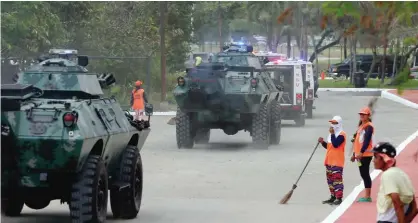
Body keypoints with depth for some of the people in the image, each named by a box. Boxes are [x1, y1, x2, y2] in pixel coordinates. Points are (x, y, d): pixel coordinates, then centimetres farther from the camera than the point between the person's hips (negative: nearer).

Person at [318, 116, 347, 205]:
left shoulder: (341, 134, -11)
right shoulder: (332, 134, 18)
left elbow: (335, 144, -25)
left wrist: (332, 134, -20)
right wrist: (323, 142, 4)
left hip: (337, 162, -10)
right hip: (329, 161, 10)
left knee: (337, 179, -11)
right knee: (330, 179, 14)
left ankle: (339, 198, -12)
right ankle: (333, 197, 24)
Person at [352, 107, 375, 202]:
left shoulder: (369, 126, -10)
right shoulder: (361, 126, 19)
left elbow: (367, 141, -20)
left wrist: (361, 152, -27)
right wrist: (354, 154, 22)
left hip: (366, 154, -9)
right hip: (360, 154, 9)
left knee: (365, 174, -9)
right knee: (363, 174, 9)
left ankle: (367, 196, -9)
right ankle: (366, 196, 13)